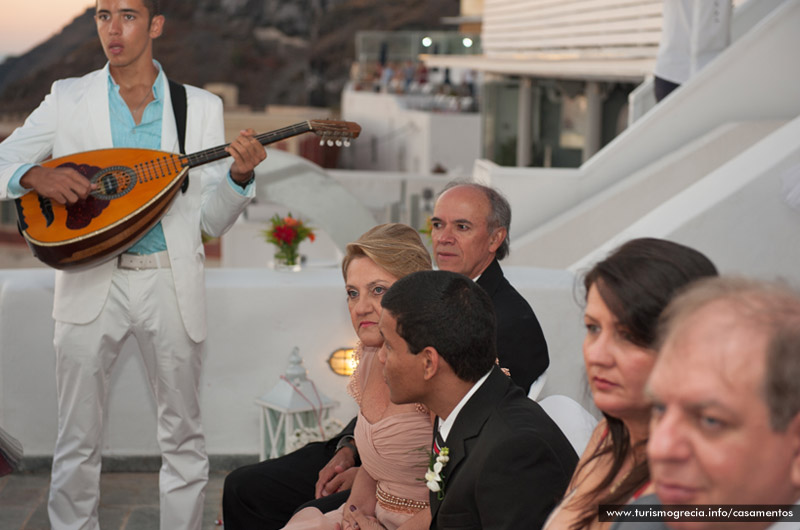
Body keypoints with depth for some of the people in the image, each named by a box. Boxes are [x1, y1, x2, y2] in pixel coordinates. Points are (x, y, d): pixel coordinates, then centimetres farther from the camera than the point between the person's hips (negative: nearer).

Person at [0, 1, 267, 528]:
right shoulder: (68, 99, 6)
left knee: (184, 436, 7)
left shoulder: (200, 107, 6)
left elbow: (213, 220, 3)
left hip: (171, 285, 0)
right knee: (78, 440, 4)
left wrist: (239, 177, -16)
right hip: (91, 283, 0)